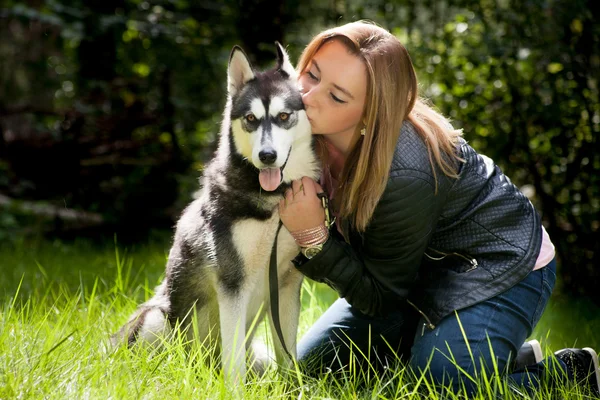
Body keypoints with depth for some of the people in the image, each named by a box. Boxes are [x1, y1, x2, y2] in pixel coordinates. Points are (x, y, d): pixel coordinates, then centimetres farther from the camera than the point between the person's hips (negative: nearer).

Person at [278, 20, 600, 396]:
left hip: (498, 264, -8)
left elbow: (378, 298, -23)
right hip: (425, 264, 8)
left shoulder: (406, 175, -37)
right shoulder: (311, 129, -16)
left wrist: (314, 236, -34)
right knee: (312, 362, 6)